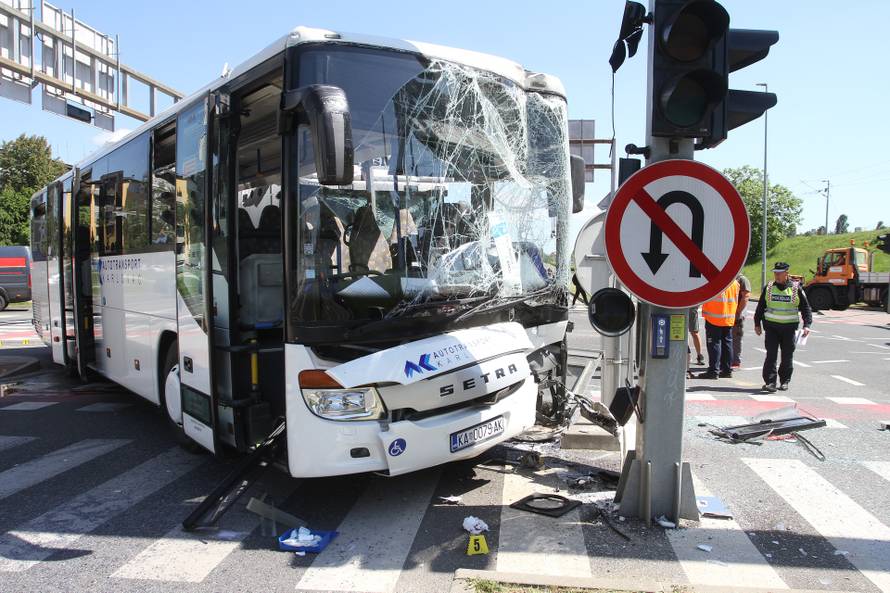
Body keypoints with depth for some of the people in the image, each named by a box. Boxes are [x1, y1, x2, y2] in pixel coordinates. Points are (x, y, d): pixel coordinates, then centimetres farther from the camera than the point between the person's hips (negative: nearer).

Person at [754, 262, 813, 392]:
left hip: (789, 328, 0)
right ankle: (770, 382, -8)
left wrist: (807, 325, -6)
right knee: (771, 355, -7)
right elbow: (760, 306, 13)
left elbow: (806, 308, 4)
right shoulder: (768, 287, 5)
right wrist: (757, 323, 10)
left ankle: (784, 381, 21)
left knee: (787, 357, 7)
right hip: (771, 326, 0)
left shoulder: (796, 288, 0)